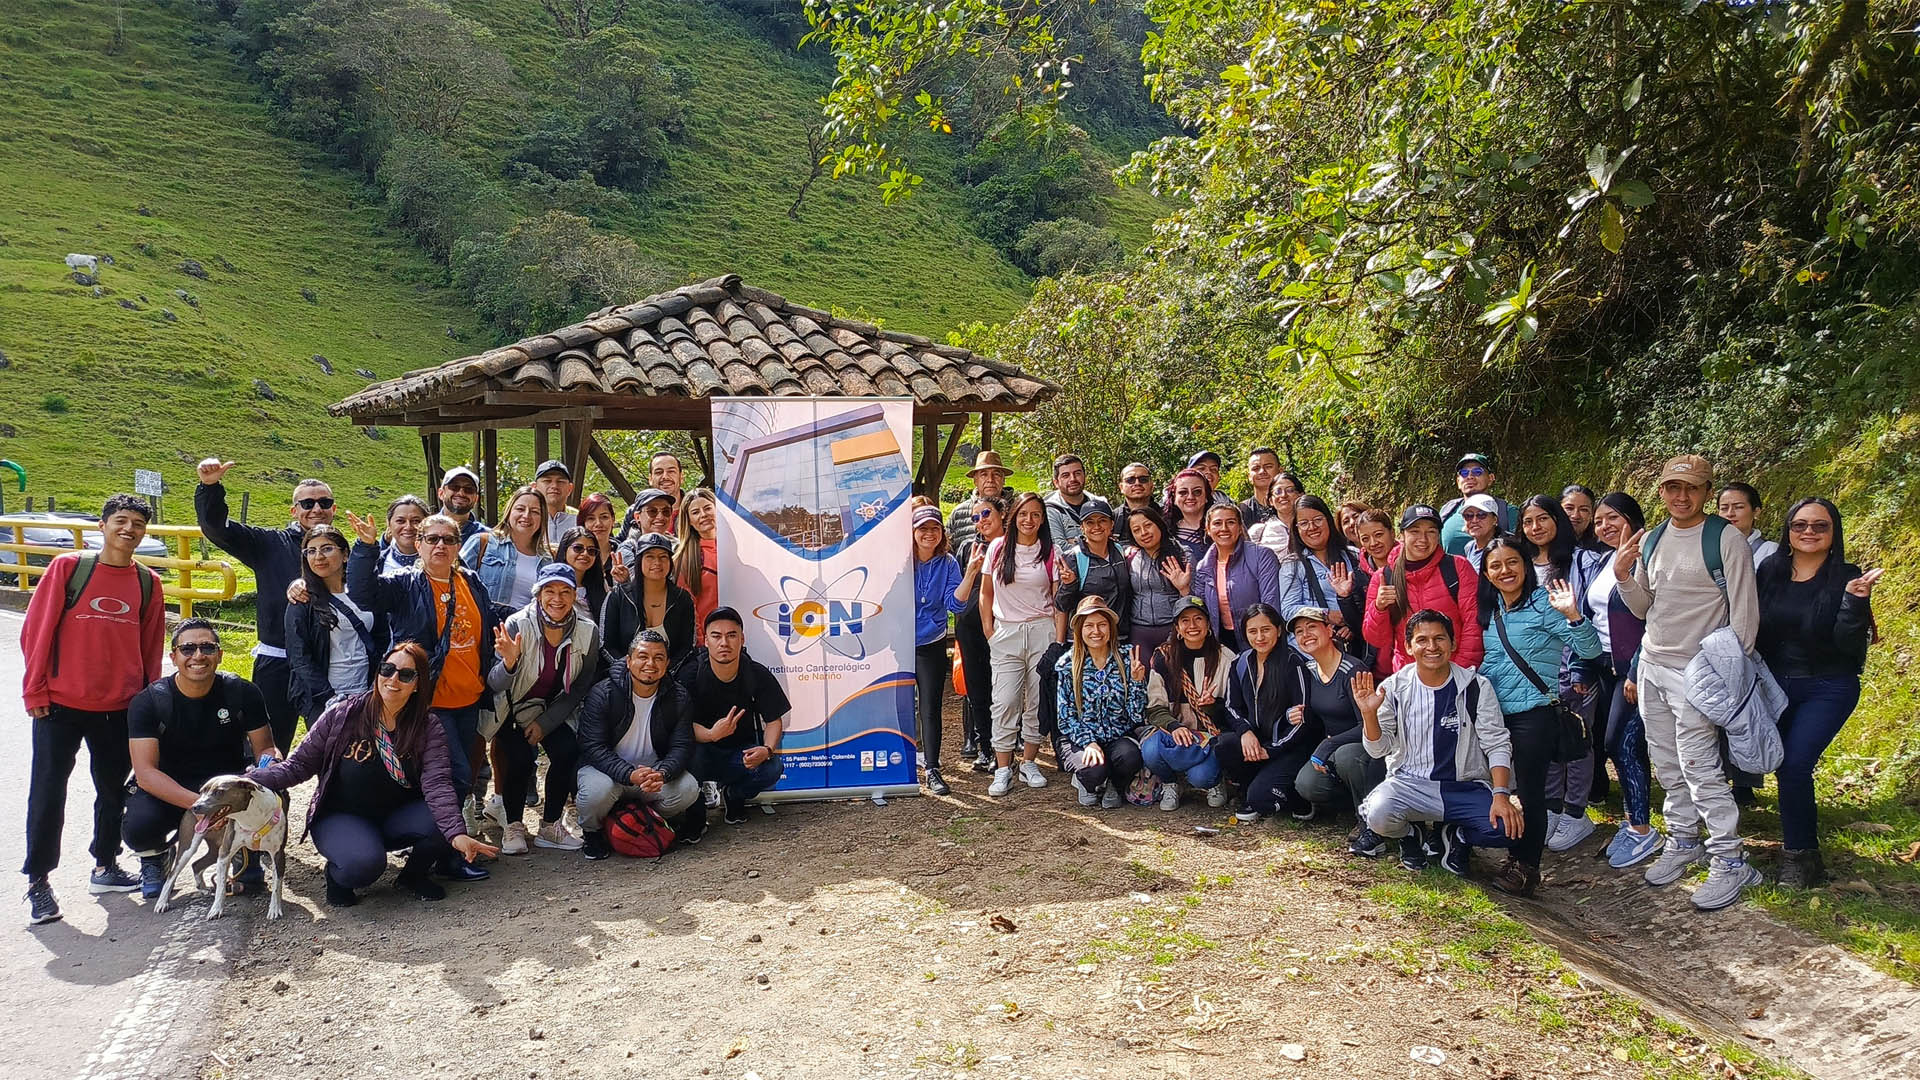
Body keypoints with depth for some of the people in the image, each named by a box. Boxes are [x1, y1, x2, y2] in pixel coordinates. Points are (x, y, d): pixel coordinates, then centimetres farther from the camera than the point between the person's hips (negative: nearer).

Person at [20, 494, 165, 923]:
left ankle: (105, 866, 28)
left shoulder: (148, 583, 4)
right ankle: (38, 882, 13)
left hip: (120, 709, 3)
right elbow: (36, 630, -3)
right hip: (60, 705, -3)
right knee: (48, 792, 2)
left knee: (114, 789, 12)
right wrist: (35, 691, -5)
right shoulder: (67, 567, -4)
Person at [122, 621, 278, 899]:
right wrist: (200, 804, -36)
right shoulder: (147, 702, -13)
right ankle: (154, 855, 8)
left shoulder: (243, 693, -8)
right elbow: (145, 772, -20)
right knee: (139, 826, -33)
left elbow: (265, 748, -2)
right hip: (167, 792, -1)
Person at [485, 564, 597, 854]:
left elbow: (581, 688, -3)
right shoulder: (518, 625, -21)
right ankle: (513, 827, -3)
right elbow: (495, 686, -23)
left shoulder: (588, 632, -13)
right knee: (522, 755, -25)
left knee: (567, 751, -21)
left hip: (553, 710, 2)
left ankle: (550, 827, -2)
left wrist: (545, 722, -10)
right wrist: (509, 662, -45)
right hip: (511, 708, -2)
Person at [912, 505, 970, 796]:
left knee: (931, 708, 0)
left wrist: (971, 574, -20)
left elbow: (955, 603, -9)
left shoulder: (947, 564, -1)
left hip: (931, 645, 1)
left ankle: (932, 769, 7)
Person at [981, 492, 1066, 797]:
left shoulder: (1050, 553, 2)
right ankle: (1003, 769, -1)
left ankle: (1029, 762, 17)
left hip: (1042, 631, 0)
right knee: (1005, 701, -6)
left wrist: (1059, 641, -3)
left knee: (1038, 700, 3)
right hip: (1006, 633, 0)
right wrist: (989, 632, 4)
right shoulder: (997, 548, 4)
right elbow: (986, 593, 10)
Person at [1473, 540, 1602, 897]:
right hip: (1493, 712, 7)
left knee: (1530, 789, -3)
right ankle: (1514, 855, 25)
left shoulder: (1543, 603, -10)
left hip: (1533, 712, -7)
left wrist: (1572, 616, -32)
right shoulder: (1489, 610, 10)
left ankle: (1526, 866, 8)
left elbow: (1591, 649, -15)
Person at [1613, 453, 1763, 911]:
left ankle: (1730, 860, -1)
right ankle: (1684, 840, 26)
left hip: (1696, 670, -6)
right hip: (1651, 666, 6)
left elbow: (1744, 611, -8)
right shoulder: (1651, 540, 10)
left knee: (1699, 767, -9)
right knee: (1667, 766, 12)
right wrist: (1623, 576, -4)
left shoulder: (1727, 540, -8)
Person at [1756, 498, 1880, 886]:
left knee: (1794, 765, -15)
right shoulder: (1769, 572, -1)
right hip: (1776, 685, 4)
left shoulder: (1846, 578, -10)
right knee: (1783, 764, 9)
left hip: (1827, 689, -4)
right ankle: (1805, 850, 29)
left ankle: (1799, 856, 1)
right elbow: (1755, 629, 7)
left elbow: (1849, 645, -17)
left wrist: (1855, 600, -30)